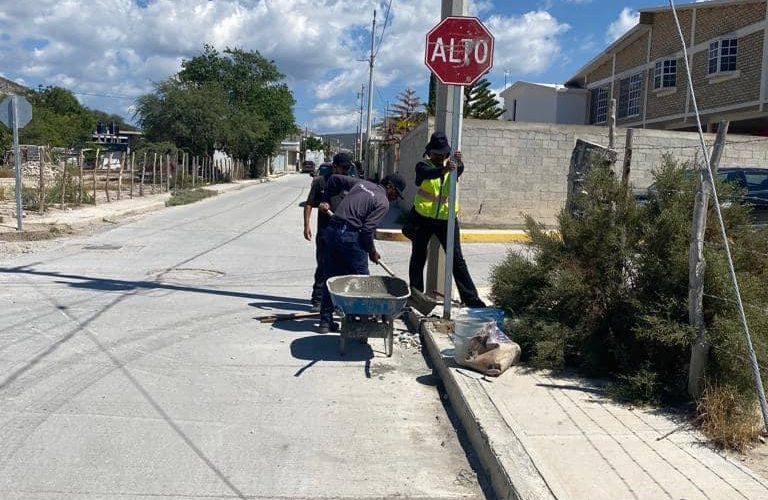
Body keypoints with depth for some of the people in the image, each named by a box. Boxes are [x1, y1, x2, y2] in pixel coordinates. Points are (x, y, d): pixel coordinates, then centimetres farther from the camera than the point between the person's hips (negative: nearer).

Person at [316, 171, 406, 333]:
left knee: (331, 278, 14)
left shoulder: (361, 183, 18)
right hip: (351, 237, -7)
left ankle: (325, 321, 19)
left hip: (331, 230, 7)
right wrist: (372, 252, 3)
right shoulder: (383, 202, -3)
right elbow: (367, 229, -11)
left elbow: (335, 179, 24)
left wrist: (326, 200, 29)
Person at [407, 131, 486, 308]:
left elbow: (459, 171, -20)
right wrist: (443, 170, -48)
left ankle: (471, 298, 4)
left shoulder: (451, 166, 4)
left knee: (457, 259, 1)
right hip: (423, 218, -1)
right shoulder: (423, 166, -4)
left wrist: (459, 163, -43)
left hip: (447, 219, 1)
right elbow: (426, 174, -28)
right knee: (418, 257, 10)